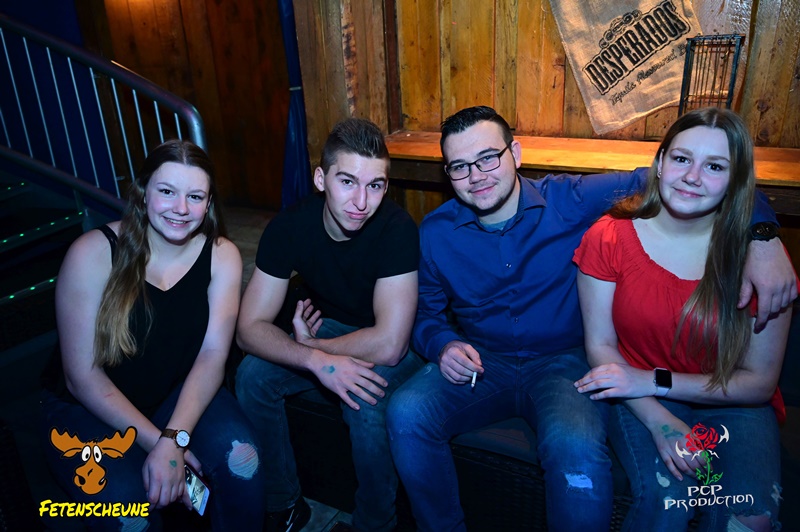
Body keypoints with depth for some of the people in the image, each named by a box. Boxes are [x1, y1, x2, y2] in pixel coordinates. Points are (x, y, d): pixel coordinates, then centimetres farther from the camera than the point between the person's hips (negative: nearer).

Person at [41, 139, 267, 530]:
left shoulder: (221, 256, -9)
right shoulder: (93, 254, -17)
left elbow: (212, 355, -14)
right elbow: (83, 376, -16)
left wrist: (173, 439, -27)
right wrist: (156, 442, -22)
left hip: (180, 395, 2)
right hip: (89, 409, -2)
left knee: (241, 456, -24)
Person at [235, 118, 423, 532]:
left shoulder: (397, 229, -29)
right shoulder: (289, 226, -18)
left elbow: (388, 344, -33)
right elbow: (250, 327, -19)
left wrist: (312, 343, -20)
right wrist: (317, 360, -35)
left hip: (394, 343, -3)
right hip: (328, 331, 4)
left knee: (365, 400, -32)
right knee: (252, 377, -18)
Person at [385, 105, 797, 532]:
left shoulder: (571, 201, -9)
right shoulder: (435, 233, -1)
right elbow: (426, 311, 9)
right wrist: (443, 344, -14)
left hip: (562, 363, -2)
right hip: (481, 364, 3)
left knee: (576, 447, -35)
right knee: (406, 413, -24)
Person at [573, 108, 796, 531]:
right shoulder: (608, 237, -11)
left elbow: (759, 382, -6)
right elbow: (600, 345, -7)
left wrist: (654, 381, -18)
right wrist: (661, 423, -21)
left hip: (731, 404, 1)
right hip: (640, 401, -1)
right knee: (667, 498, -26)